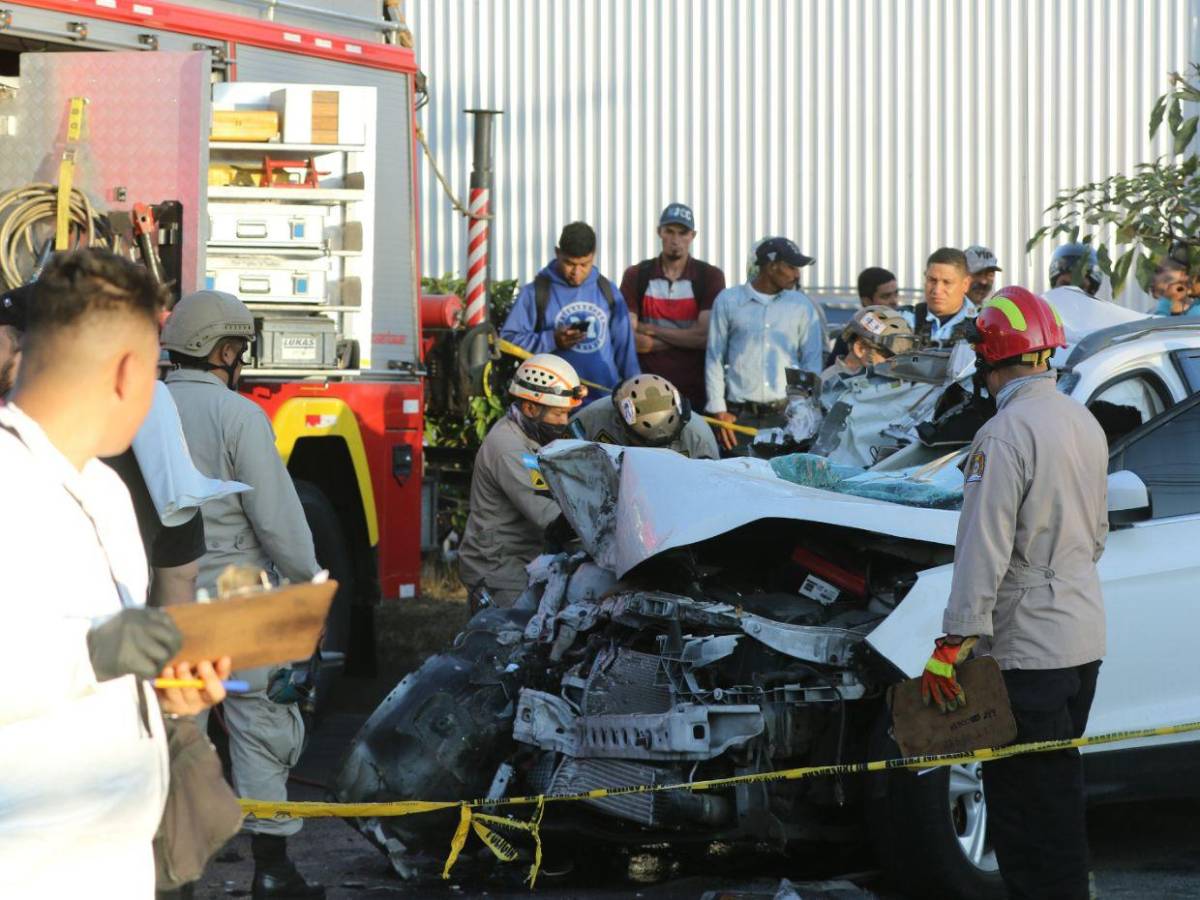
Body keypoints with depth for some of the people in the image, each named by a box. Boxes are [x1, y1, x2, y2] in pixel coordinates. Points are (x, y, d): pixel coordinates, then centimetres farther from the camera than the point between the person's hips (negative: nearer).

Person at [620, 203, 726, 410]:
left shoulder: (709, 277, 4)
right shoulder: (636, 276, 8)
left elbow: (706, 335, -7)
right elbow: (628, 338, -2)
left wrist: (652, 330, -3)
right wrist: (685, 339, -5)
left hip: (695, 392, -1)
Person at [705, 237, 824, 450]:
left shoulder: (802, 305, 11)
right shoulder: (728, 301, 8)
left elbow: (813, 361, 12)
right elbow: (714, 360, 10)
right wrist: (719, 412, 2)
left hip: (787, 413, 1)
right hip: (741, 414, -1)